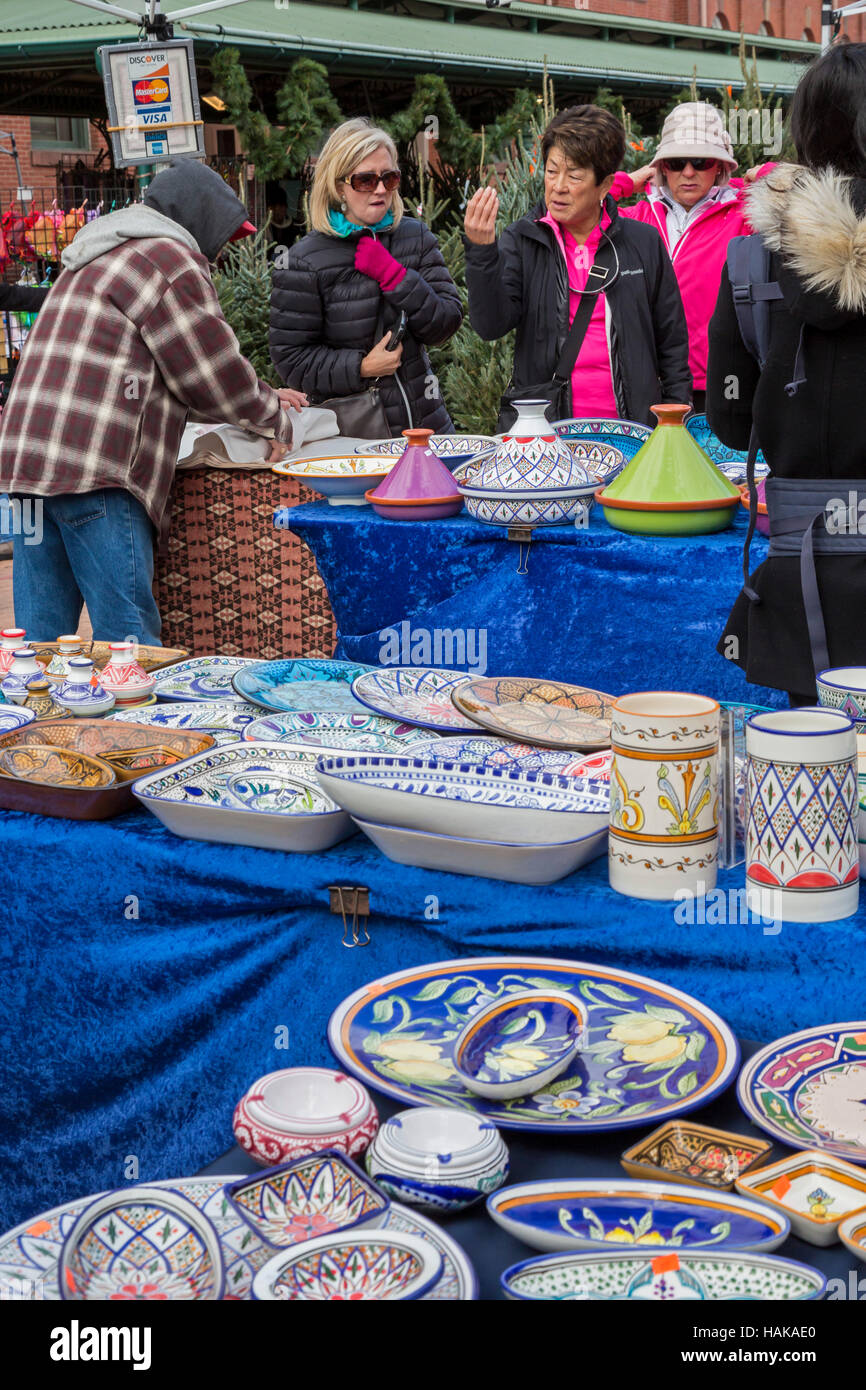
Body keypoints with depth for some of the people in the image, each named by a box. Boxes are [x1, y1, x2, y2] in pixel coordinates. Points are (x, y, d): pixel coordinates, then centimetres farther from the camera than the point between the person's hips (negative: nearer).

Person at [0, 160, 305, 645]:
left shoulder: (106, 257, 29)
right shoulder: (171, 260, -3)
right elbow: (213, 370, -2)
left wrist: (260, 398, 32)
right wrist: (275, 419, 14)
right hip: (91, 465, -9)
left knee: (40, 632, 8)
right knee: (128, 630, -7)